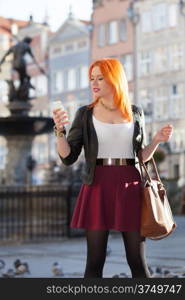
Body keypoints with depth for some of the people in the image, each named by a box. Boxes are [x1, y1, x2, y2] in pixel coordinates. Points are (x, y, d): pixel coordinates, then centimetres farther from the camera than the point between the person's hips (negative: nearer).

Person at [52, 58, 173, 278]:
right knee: (95, 260, -2)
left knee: (137, 260, 1)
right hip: (97, 188, -1)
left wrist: (157, 140, -1)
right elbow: (68, 157, 0)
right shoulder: (85, 114, 5)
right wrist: (59, 130, -16)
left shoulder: (135, 113, 10)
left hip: (129, 188, 1)